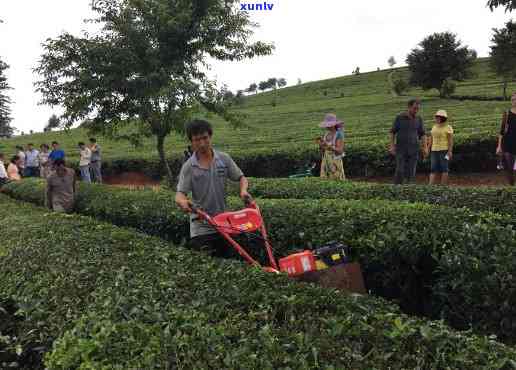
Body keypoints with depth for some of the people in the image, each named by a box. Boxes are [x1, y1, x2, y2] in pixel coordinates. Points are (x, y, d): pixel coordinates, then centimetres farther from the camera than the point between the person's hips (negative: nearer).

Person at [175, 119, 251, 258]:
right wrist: (183, 202, -34)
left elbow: (241, 178, 9)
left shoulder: (224, 159, 1)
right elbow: (180, 194, -10)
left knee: (227, 260, 13)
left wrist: (243, 190, -13)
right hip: (201, 227, -3)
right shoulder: (188, 167, -6)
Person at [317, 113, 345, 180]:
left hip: (335, 163, -7)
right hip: (326, 162, 7)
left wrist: (329, 146, -27)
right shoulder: (326, 135, 9)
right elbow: (322, 150, 10)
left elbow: (340, 151, -18)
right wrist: (321, 145, -11)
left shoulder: (339, 135, -12)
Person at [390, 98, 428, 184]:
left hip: (413, 149, 2)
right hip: (401, 148, -2)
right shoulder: (399, 117, -3)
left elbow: (422, 134, 6)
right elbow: (393, 132, 0)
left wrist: (425, 148, -5)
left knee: (411, 172, -2)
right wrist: (392, 146, -10)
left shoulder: (419, 119, 5)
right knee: (400, 171, -12)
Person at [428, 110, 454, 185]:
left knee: (444, 169, -5)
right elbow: (431, 139, 13)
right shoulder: (434, 127, 12)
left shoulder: (448, 128, -6)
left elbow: (451, 140, -10)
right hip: (435, 151, 5)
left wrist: (450, 151, -19)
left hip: (444, 151, -5)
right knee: (433, 169, -3)